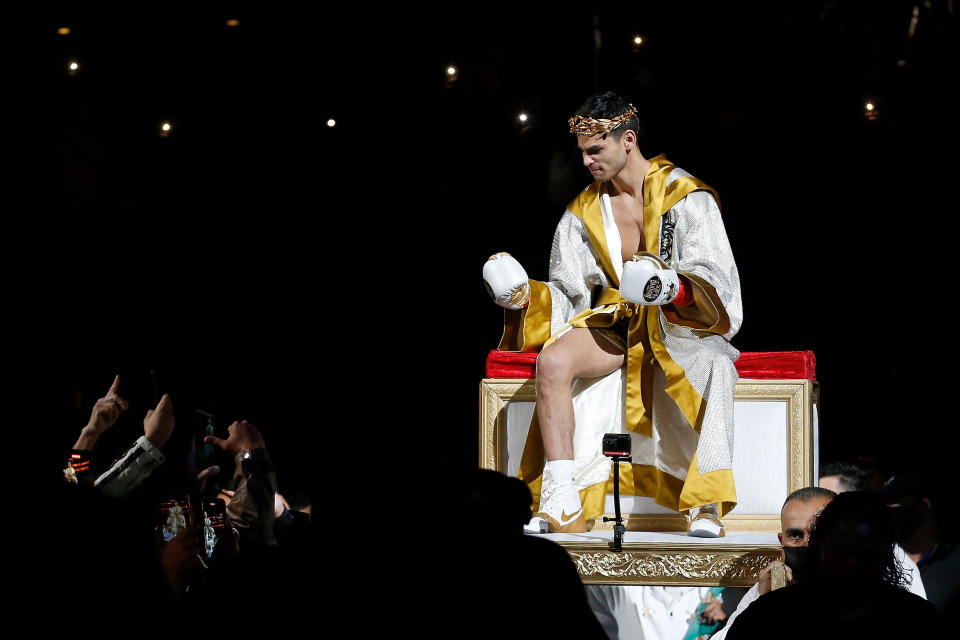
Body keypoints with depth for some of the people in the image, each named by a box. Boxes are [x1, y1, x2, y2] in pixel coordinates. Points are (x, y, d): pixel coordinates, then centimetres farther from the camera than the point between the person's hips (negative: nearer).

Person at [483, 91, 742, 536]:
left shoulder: (684, 196, -3)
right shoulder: (584, 211, 11)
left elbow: (713, 281, -11)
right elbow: (570, 293, 11)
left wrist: (673, 289, -32)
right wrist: (525, 297, -9)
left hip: (679, 323, -3)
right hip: (612, 321, 4)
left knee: (711, 365, -39)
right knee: (553, 360, -29)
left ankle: (707, 504, -35)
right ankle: (565, 510, -33)